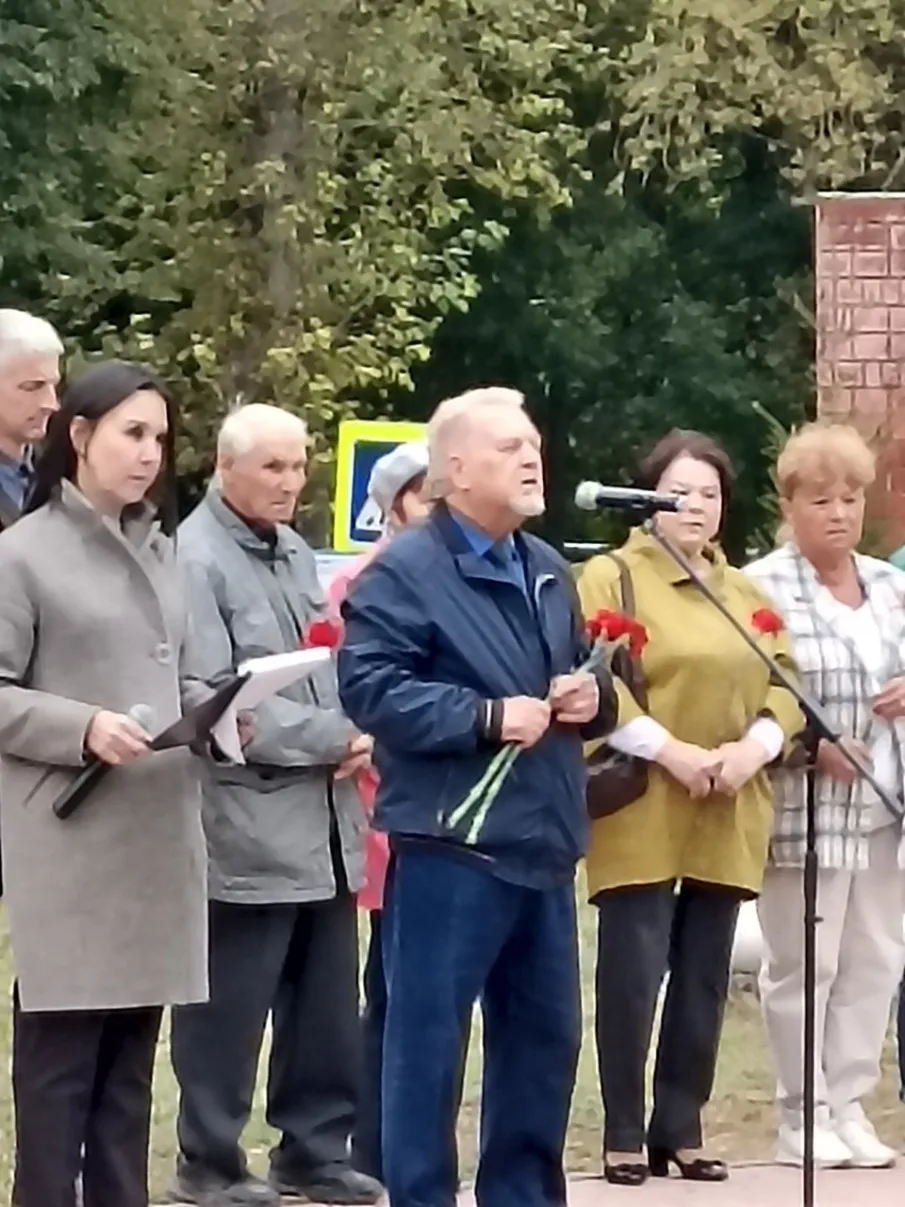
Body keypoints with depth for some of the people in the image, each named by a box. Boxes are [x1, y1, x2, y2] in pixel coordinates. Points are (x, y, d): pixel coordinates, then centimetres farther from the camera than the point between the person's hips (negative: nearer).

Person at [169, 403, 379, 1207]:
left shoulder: (298, 555, 16)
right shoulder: (195, 559, -12)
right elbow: (214, 697, -18)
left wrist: (353, 739, 1)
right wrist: (333, 736, -14)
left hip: (324, 821, 8)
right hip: (247, 827, -8)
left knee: (327, 1009, 12)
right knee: (229, 1007, -2)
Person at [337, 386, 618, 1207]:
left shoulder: (548, 570, 16)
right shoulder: (404, 571, -9)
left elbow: (583, 680, 27)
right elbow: (368, 687, -19)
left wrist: (595, 698, 3)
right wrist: (488, 716, -21)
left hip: (542, 843, 8)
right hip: (449, 844, -8)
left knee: (545, 1035, 13)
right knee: (426, 1040, -2)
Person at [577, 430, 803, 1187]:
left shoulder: (745, 593, 18)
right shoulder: (611, 577, -2)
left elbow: (785, 684, 13)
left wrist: (756, 746, -6)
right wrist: (668, 750, -19)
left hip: (726, 824, 6)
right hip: (641, 816, -6)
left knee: (705, 979, 7)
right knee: (633, 976, -7)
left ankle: (681, 1128, 15)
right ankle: (625, 1135, 0)